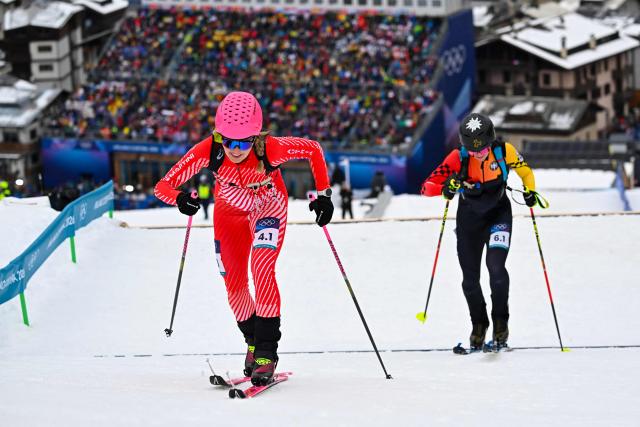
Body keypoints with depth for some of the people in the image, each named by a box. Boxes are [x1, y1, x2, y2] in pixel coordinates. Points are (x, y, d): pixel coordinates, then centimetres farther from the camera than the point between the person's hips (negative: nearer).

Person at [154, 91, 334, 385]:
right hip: (230, 210, 2)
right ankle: (253, 342, 32)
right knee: (234, 285, 6)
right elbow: (164, 185, -33)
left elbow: (313, 150, -20)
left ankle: (267, 352, -15)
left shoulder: (270, 149, -38)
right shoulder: (208, 150, -35)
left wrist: (323, 194, -21)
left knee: (262, 268, -23)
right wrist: (179, 199, -54)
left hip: (268, 206, -2)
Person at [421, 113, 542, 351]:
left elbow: (524, 170, 1)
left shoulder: (504, 151, -20)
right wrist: (445, 188, -46)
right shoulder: (458, 158, -23)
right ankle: (478, 325, 29)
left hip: (499, 214, -1)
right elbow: (427, 186, -27)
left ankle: (500, 322, -4)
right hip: (469, 218, 1)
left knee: (496, 266, -22)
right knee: (470, 279, 4)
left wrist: (530, 191, -15)